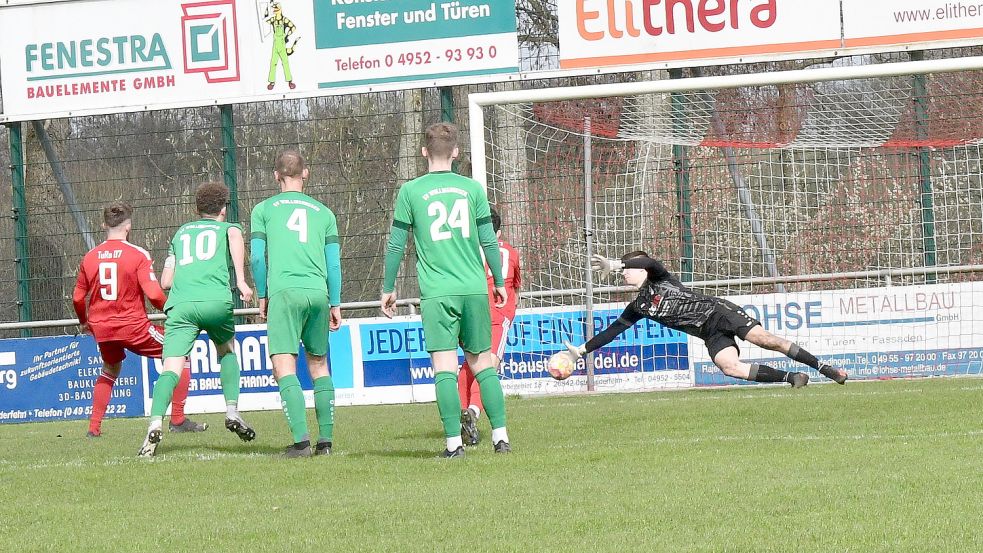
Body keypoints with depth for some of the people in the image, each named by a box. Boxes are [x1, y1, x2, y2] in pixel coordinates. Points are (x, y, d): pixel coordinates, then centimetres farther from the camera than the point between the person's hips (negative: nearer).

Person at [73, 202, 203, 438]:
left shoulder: (90, 257, 4)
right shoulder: (137, 254, -10)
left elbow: (78, 298, 10)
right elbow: (154, 294, -16)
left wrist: (84, 322, 28)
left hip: (101, 328, 5)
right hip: (133, 326, -5)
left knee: (110, 371, 31)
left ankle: (94, 426, 22)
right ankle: (178, 420, 4)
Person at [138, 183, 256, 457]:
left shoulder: (181, 233, 30)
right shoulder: (227, 228, 22)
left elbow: (165, 281, 26)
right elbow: (235, 236, -6)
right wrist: (240, 279, -14)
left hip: (180, 305, 1)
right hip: (216, 301, -1)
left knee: (171, 368, -8)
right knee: (227, 352, 27)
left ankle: (155, 423, -30)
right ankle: (232, 412, 15)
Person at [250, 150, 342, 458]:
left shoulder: (263, 210, 11)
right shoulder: (323, 212, 17)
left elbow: (257, 258, 6)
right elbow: (334, 263, 14)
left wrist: (262, 297, 16)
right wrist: (335, 304, 18)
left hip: (284, 291, -3)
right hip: (318, 293, 4)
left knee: (284, 367, -9)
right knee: (319, 365, 15)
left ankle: (301, 441, -22)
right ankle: (326, 440, 12)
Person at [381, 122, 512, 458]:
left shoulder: (410, 191, 1)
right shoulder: (472, 188, 5)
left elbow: (396, 244, 3)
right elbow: (489, 241, 8)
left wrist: (388, 288, 13)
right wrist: (499, 282, 19)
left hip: (437, 292, -2)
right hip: (474, 289, 2)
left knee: (445, 368, -5)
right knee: (482, 363, 11)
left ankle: (454, 442, -10)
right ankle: (500, 436, 7)